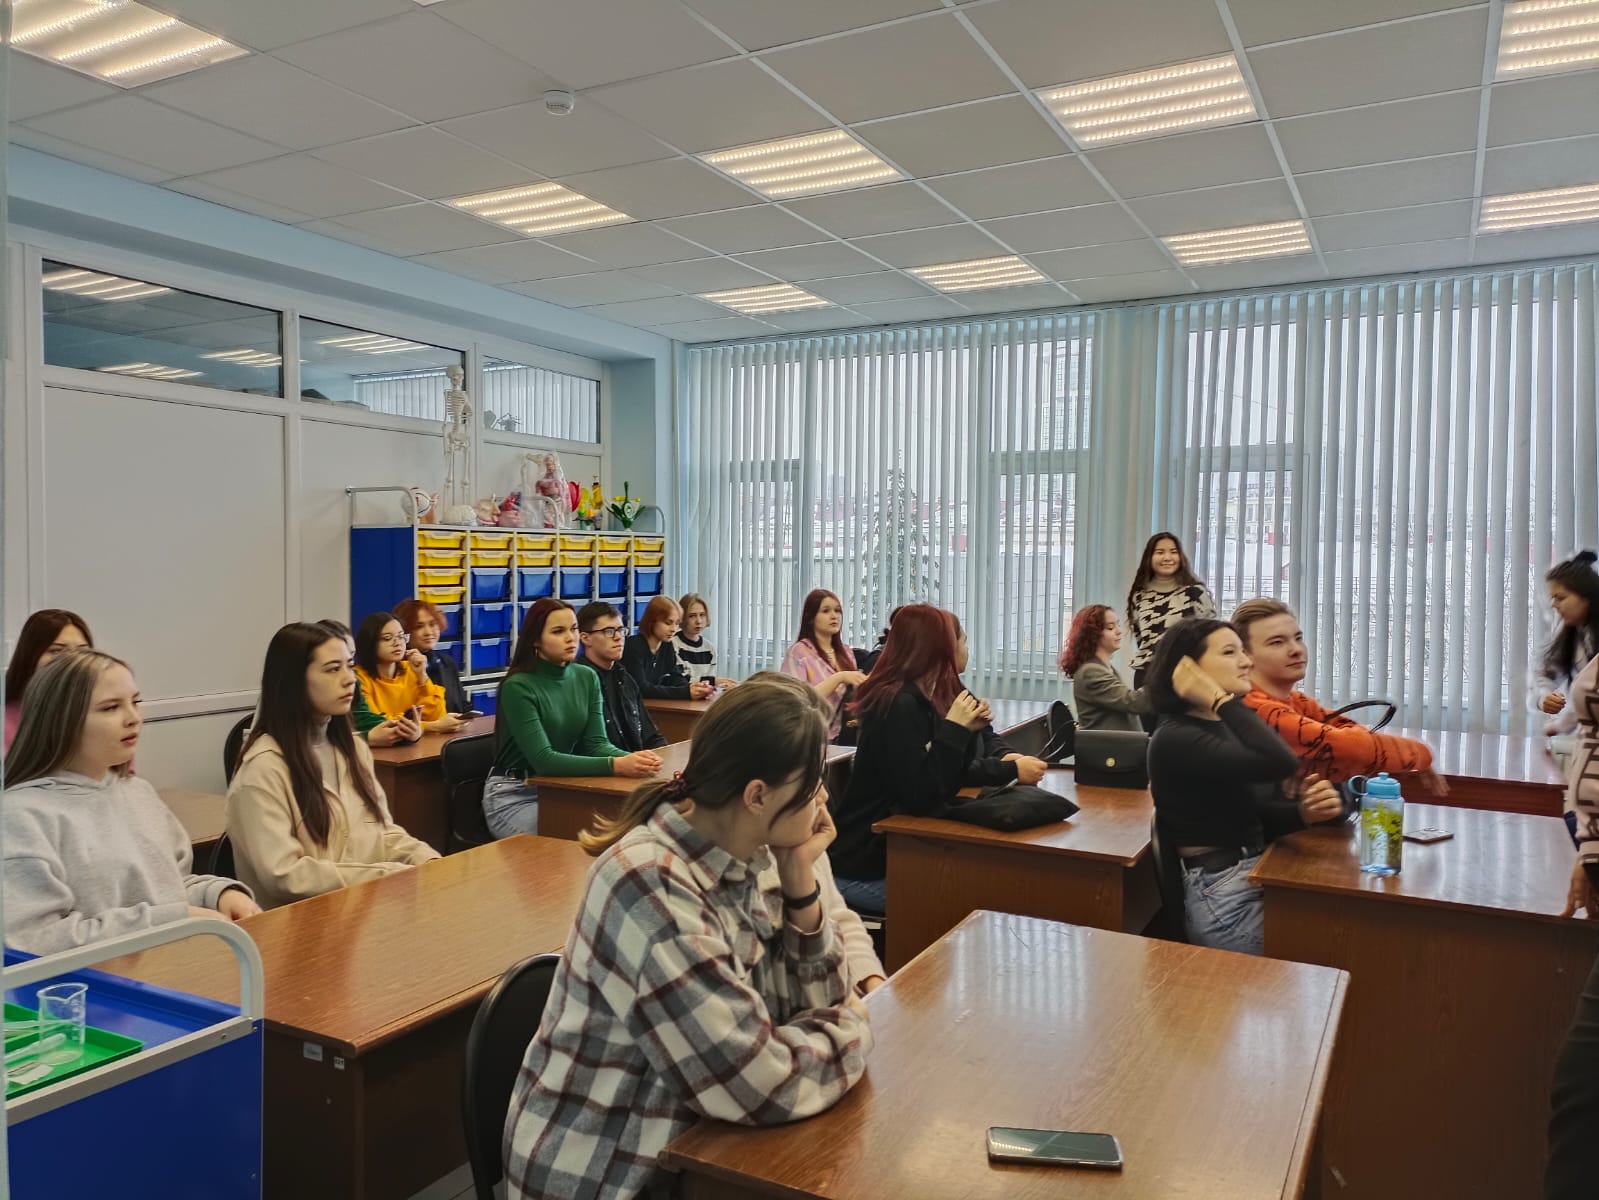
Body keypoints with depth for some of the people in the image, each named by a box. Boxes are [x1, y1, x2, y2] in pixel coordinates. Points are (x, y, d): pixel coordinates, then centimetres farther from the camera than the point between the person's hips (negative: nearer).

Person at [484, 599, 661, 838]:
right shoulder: (518, 686, -20)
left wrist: (632, 758, -26)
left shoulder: (587, 678, 1)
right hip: (515, 796, -6)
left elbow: (596, 743, -4)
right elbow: (544, 759, -27)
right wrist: (616, 766, -36)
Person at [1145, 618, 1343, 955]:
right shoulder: (1177, 739, -17)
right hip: (1224, 898, -9)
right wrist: (1219, 698, -19)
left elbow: (1253, 813, 15)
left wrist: (1303, 811, -6)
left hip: (1256, 876, 9)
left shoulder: (1223, 727, 13)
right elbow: (1280, 763, -30)